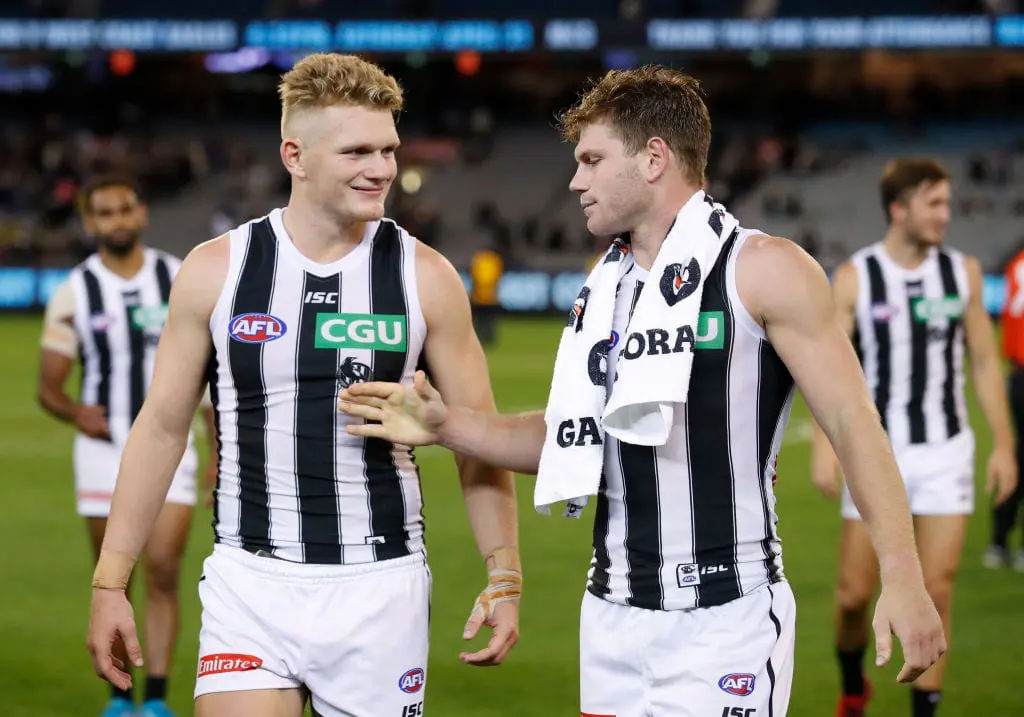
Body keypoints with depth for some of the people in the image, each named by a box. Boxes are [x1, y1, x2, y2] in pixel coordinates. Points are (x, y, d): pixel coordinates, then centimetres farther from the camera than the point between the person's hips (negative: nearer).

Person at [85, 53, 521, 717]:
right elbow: (163, 426, 7)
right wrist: (110, 580, 4)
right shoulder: (217, 270, 0)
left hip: (381, 588, 0)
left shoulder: (425, 277, 0)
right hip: (249, 586, 0)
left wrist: (504, 577, -4)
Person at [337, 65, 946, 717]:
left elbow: (854, 425, -10)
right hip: (614, 617, 7)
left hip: (725, 620, -7)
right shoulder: (607, 286, 14)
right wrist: (447, 426, 11)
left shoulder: (761, 270, -7)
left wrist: (902, 576, -17)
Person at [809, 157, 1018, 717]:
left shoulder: (963, 272, 3)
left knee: (936, 591, -3)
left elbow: (985, 361, 9)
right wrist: (824, 445, -20)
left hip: (945, 451, 2)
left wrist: (1003, 443, 5)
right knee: (855, 592, 2)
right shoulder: (853, 279, -5)